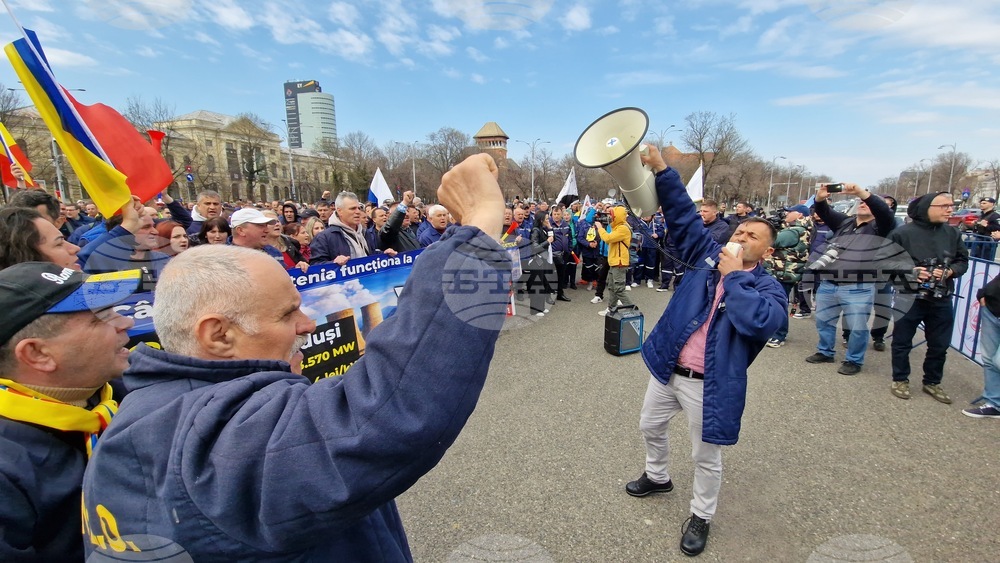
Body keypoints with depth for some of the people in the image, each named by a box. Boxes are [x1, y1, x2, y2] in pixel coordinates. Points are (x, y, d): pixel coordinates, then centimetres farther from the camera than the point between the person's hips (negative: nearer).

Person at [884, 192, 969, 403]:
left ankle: (932, 383, 31)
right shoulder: (903, 233, -11)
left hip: (942, 300, 4)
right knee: (902, 342, 8)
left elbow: (963, 261, 10)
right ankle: (900, 380, 24)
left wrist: (950, 271, -10)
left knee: (939, 345, 14)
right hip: (910, 298, -4)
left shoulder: (953, 233, 4)